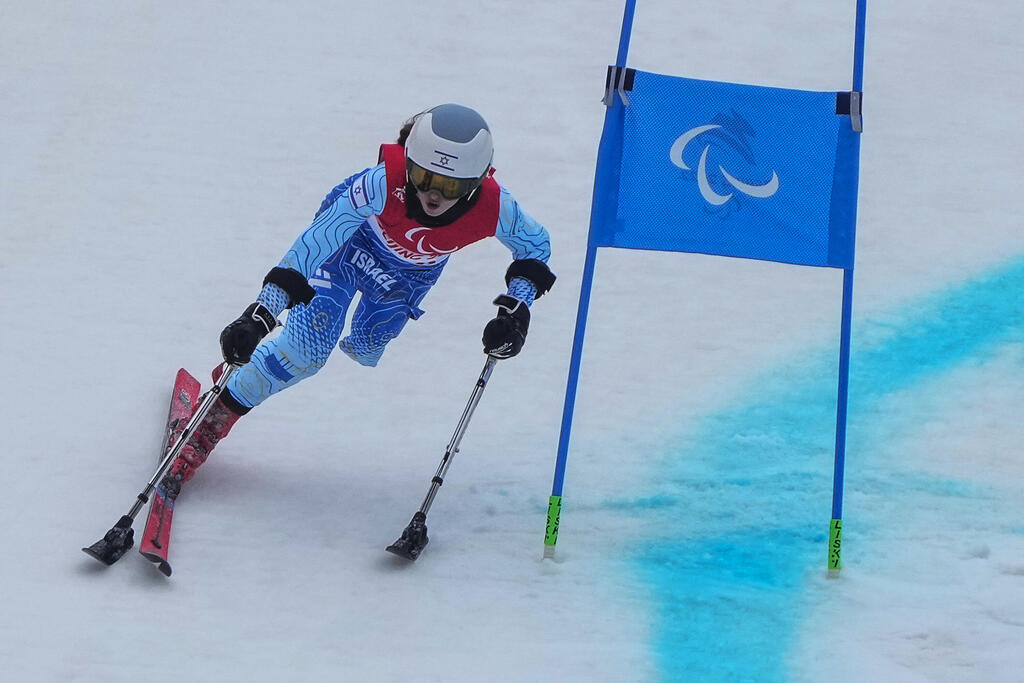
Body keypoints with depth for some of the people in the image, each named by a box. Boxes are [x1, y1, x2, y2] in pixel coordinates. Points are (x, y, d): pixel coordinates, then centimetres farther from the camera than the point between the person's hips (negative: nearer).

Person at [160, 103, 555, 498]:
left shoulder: (493, 207, -38)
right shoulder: (386, 182, -46)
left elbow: (537, 245, -15)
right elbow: (318, 240, -46)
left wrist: (515, 311, -28)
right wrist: (260, 315, -53)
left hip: (414, 270, 3)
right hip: (352, 240, -3)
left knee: (364, 350, 18)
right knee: (307, 350, -14)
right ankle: (208, 426, 1)